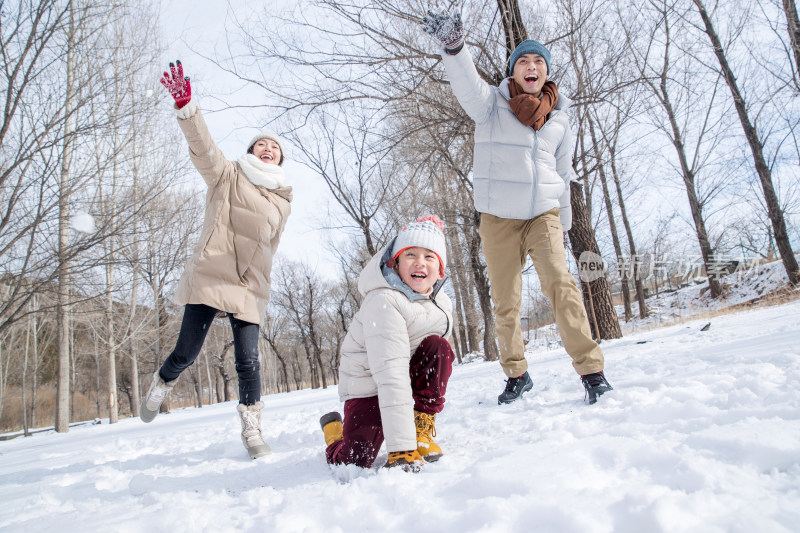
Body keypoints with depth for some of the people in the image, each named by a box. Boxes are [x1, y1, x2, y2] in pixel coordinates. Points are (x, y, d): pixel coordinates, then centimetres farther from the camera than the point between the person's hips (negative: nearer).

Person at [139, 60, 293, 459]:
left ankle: (252, 429, 11)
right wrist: (185, 105, -27)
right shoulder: (226, 175, 7)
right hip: (207, 278, -2)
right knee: (186, 353, 1)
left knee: (248, 361, -7)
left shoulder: (282, 198, 14)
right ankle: (160, 386, 36)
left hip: (250, 288, 2)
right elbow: (201, 144, -10)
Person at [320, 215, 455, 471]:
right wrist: (401, 448, -39)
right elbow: (391, 375, -36)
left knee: (437, 345, -21)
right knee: (355, 462, -16)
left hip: (412, 374, 6)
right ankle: (334, 428, 20)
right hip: (369, 384, -5)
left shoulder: (441, 302, -4)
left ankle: (421, 426, -8)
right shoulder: (384, 303, -29)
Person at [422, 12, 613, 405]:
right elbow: (468, 85, -22)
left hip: (543, 214, 1)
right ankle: (516, 374, 21)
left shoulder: (559, 117, 12)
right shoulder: (492, 103, 1)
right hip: (498, 218, -1)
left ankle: (591, 370, -12)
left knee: (560, 284, -19)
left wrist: (564, 221, 20)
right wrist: (453, 46, -42)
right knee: (505, 303, 4)